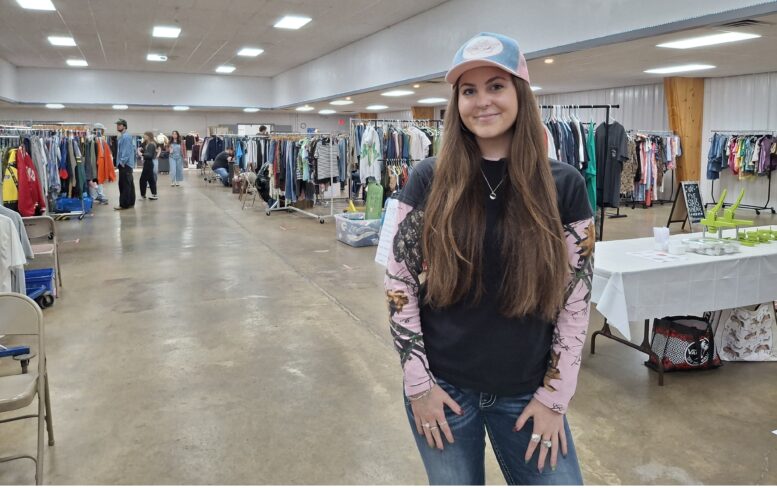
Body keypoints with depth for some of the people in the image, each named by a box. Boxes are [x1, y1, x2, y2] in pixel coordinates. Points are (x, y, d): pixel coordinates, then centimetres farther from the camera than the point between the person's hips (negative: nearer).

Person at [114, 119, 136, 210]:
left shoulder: (125, 136, -13)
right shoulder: (123, 136, 17)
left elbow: (126, 151, -19)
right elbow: (133, 148, 21)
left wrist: (122, 161, -18)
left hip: (124, 164, -10)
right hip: (127, 164, 10)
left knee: (124, 184, -8)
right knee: (129, 184, 12)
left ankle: (124, 204, -7)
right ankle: (130, 202, 18)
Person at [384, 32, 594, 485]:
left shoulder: (564, 184, -5)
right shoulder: (430, 179, -6)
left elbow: (577, 297, -3)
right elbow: (399, 280, -4)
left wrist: (554, 396, -4)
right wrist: (418, 381, -6)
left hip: (527, 394, 1)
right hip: (443, 388, 0)